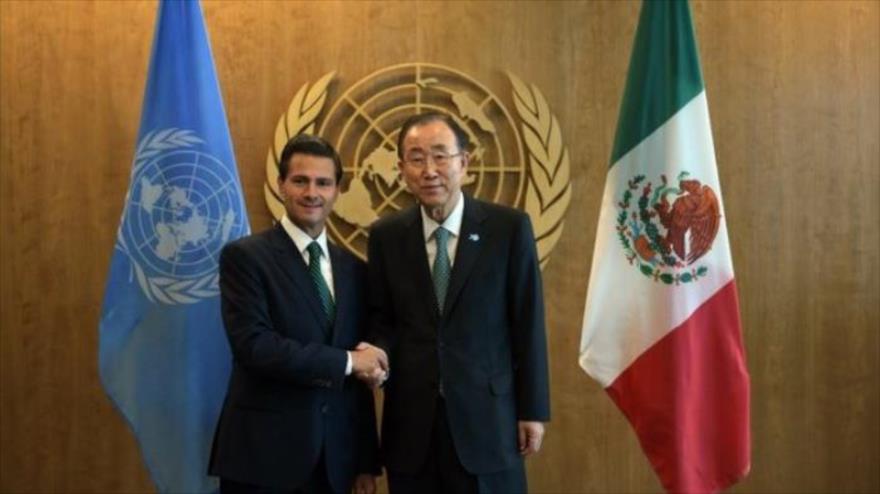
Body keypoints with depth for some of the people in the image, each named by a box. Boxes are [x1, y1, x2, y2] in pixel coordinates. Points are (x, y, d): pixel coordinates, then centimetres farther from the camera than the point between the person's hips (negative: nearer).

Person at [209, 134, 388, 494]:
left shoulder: (354, 269, 10)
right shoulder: (244, 256, -6)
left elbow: (361, 375, 11)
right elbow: (253, 345, -18)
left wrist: (366, 460, 9)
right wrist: (346, 361, -13)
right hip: (262, 453, -5)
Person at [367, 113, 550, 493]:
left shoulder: (509, 227, -4)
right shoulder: (385, 236, 3)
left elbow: (527, 322, -2)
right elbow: (383, 319, 9)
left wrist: (532, 409, -2)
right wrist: (377, 356, -13)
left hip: (486, 417, -2)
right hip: (411, 422, 2)